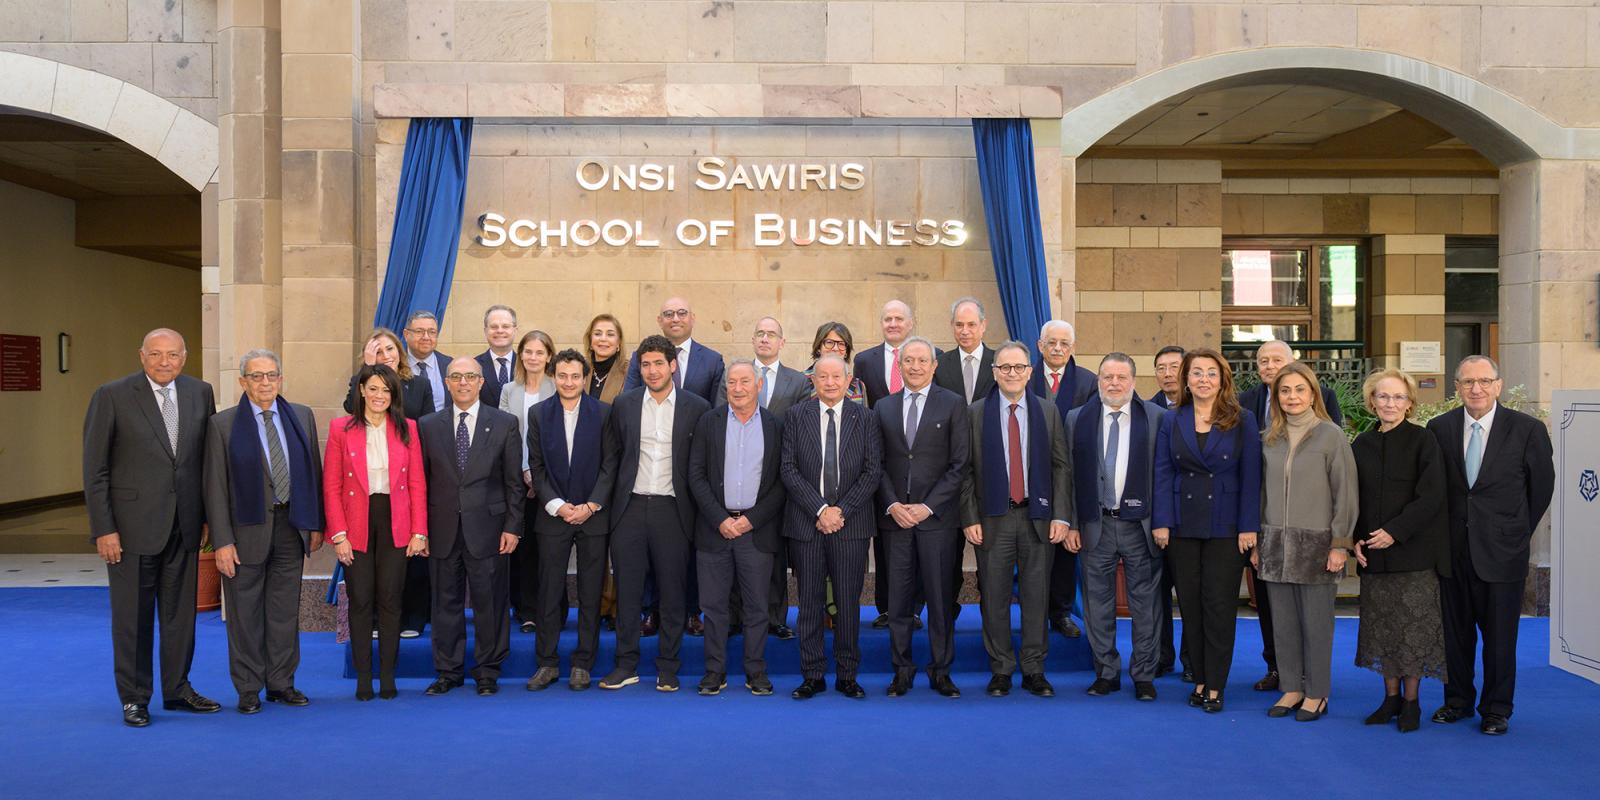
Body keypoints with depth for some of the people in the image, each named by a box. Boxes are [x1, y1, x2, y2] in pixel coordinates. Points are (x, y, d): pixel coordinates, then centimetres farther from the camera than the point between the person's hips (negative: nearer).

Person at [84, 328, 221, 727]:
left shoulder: (200, 392, 5)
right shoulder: (112, 396, -7)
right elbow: (95, 469, -6)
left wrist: (210, 515, 7)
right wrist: (103, 529, -11)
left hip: (184, 524, 4)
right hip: (132, 525, -4)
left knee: (181, 612, 12)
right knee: (132, 615, 6)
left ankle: (177, 689, 27)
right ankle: (134, 698, 20)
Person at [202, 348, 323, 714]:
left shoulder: (302, 416, 7)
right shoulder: (223, 424, -3)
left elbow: (314, 473, 10)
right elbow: (215, 487, -5)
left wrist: (316, 524, 6)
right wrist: (222, 541, -10)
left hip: (291, 526, 3)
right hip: (247, 529, -3)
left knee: (285, 611, 10)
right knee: (245, 614, 5)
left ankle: (281, 683, 22)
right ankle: (248, 690, 17)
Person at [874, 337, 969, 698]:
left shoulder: (953, 404, 2)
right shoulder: (883, 407, 11)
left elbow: (960, 464, -3)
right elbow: (878, 464, 9)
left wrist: (927, 506, -10)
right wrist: (893, 505, -5)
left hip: (937, 516, -2)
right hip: (895, 517, 3)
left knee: (941, 597, 3)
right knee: (898, 597, 5)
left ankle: (940, 670, 15)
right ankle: (902, 670, 16)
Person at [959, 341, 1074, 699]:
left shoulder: (1048, 413, 6)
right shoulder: (976, 414, 2)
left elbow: (1062, 467, 5)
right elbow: (966, 470, 1)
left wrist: (1061, 516, -4)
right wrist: (970, 518, -6)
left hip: (1038, 517, 1)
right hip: (993, 518, -1)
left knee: (1036, 597, 6)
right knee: (995, 599, 4)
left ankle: (1034, 670, 18)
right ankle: (1001, 670, 17)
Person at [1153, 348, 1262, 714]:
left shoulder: (1242, 420, 1)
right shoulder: (1172, 421, 6)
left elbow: (1251, 476, -2)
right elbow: (1163, 473, 3)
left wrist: (1249, 526, -8)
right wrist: (1161, 522, -5)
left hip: (1225, 528, -2)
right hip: (1182, 527, 2)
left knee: (1219, 605, 1)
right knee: (1189, 604, 6)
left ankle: (1215, 686, 9)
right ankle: (1200, 679, 17)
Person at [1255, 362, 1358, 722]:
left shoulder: (1331, 436, -4)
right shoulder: (1270, 439, 9)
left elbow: (1345, 493, -5)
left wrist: (1340, 544, -9)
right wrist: (1257, 541, 10)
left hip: (1316, 544, -4)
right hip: (1276, 543, 4)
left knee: (1316, 622, 2)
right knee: (1283, 623, 8)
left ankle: (1317, 693, 15)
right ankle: (1291, 688, 20)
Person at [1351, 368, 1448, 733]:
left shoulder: (1422, 441, -4)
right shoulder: (1362, 445, 8)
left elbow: (1431, 497, -11)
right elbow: (1353, 498, 12)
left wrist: (1395, 532, -16)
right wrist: (1355, 539, -1)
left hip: (1413, 550, -4)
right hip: (1373, 553, 4)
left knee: (1413, 624, 0)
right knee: (1381, 626, 8)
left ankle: (1411, 701, 11)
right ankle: (1391, 696, 20)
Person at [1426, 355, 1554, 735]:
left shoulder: (1528, 429, -6)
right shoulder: (1438, 428, -1)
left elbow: (1541, 485, 5)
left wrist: (1519, 531, 9)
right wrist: (1442, 533, 7)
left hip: (1501, 549, -2)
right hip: (1452, 547, 2)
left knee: (1499, 635, 6)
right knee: (1455, 630, 12)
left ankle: (1496, 709, 21)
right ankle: (1458, 700, 27)